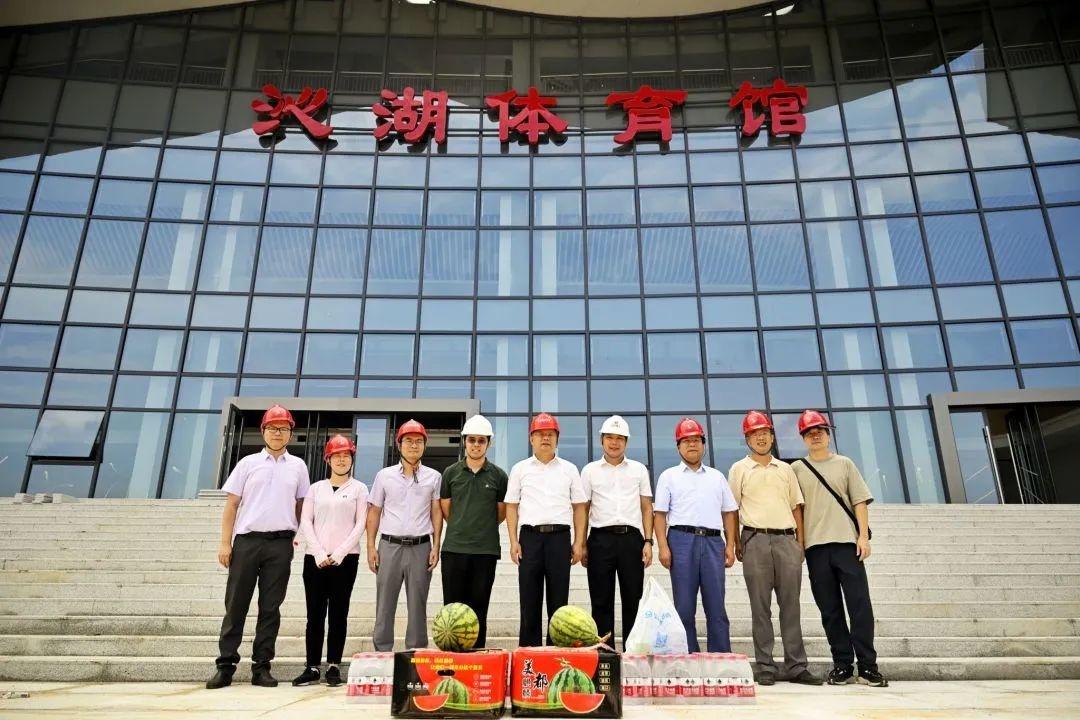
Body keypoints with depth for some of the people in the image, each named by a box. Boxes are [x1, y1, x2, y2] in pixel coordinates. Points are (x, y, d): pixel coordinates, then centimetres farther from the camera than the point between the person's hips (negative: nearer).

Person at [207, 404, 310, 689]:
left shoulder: (297, 466, 11)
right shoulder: (248, 463, 8)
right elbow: (231, 505, 6)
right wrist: (225, 543, -1)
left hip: (281, 544, 1)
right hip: (247, 540, -1)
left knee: (270, 608, 5)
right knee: (236, 604, 2)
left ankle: (261, 667, 12)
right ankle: (226, 665, 11)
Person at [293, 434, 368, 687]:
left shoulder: (359, 488, 7)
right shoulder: (316, 488, 13)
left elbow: (360, 525, 0)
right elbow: (305, 522, 5)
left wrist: (339, 553, -10)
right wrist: (319, 553, -8)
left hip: (345, 559, -2)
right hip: (315, 558, 2)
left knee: (338, 613, 0)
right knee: (315, 614, 3)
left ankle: (333, 667, 7)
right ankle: (312, 667, 9)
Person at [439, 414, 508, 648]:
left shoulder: (498, 475, 2)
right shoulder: (451, 473, 4)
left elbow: (501, 513, 10)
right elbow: (445, 509, 11)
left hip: (486, 550, -1)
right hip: (454, 548, 1)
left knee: (479, 608, 7)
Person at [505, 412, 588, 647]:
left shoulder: (569, 469, 10)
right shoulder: (520, 469, 9)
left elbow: (579, 507, 10)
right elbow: (511, 506, 8)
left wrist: (579, 542, 2)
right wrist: (513, 542, 0)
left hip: (560, 537, 0)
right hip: (530, 536, 0)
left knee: (559, 599, 4)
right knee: (529, 599, 3)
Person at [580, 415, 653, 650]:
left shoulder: (639, 469, 12)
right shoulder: (590, 470, 10)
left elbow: (647, 508, 11)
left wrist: (648, 542, 1)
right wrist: (582, 544, 2)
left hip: (631, 538, 1)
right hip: (601, 538, 0)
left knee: (633, 599, 3)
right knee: (602, 601, 3)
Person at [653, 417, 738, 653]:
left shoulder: (717, 477, 19)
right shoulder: (669, 476, 11)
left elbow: (729, 513, 17)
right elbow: (660, 514, 5)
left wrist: (730, 545, 7)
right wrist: (663, 546, -5)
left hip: (713, 540, 2)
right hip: (681, 539, -2)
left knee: (716, 605, 2)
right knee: (684, 606, 1)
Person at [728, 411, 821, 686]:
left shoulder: (785, 469, 16)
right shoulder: (739, 469, 6)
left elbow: (796, 506, 16)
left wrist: (800, 542, 7)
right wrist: (736, 544, -2)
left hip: (787, 539, 3)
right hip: (756, 541, -3)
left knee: (791, 606, 5)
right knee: (761, 607, 1)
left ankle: (796, 666, 12)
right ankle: (764, 667, 8)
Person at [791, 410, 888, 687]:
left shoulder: (844, 464, 11)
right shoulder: (796, 469, 10)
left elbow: (859, 501, 7)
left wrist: (863, 536, -3)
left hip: (847, 542, 0)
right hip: (815, 546, 0)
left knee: (860, 604, -4)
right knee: (830, 609, 4)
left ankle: (868, 666, 2)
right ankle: (842, 665, 12)